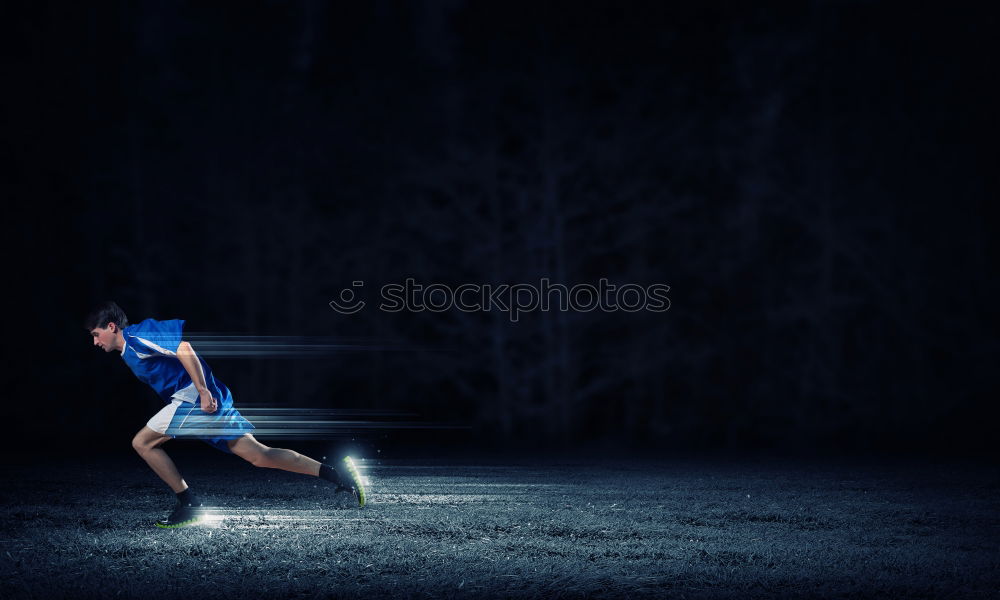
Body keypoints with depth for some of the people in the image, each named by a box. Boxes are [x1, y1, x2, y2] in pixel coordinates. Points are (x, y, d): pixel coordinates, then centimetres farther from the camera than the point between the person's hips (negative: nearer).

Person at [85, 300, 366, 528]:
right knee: (258, 454, 3)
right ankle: (335, 471, -4)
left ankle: (190, 505, -4)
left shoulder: (136, 336, -7)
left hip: (194, 395, -10)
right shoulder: (130, 350, 24)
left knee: (142, 442, -4)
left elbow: (183, 348, -19)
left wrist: (203, 390, -23)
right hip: (201, 397, 10)